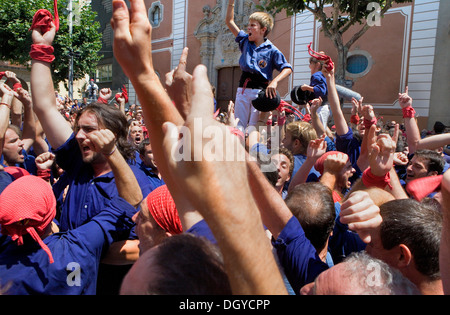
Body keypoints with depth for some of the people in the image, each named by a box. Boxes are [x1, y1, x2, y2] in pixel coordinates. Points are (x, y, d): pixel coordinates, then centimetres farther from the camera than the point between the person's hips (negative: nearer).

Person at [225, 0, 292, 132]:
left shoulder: (272, 50, -3)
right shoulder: (245, 41, 12)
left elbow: (288, 68, -9)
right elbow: (229, 21, 17)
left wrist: (275, 82, -25)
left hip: (260, 90, -5)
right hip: (243, 89, 5)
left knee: (254, 126, -4)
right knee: (239, 124, 4)